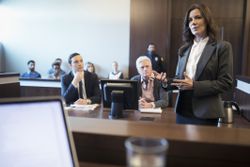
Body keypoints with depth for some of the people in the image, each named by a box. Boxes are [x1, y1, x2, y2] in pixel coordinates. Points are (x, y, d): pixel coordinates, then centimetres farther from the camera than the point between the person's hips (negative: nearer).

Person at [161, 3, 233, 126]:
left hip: (205, 112, -4)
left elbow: (226, 83, -10)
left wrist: (194, 85, -19)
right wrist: (167, 82, -8)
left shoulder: (222, 47, -6)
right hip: (183, 110, 5)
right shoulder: (184, 49, 9)